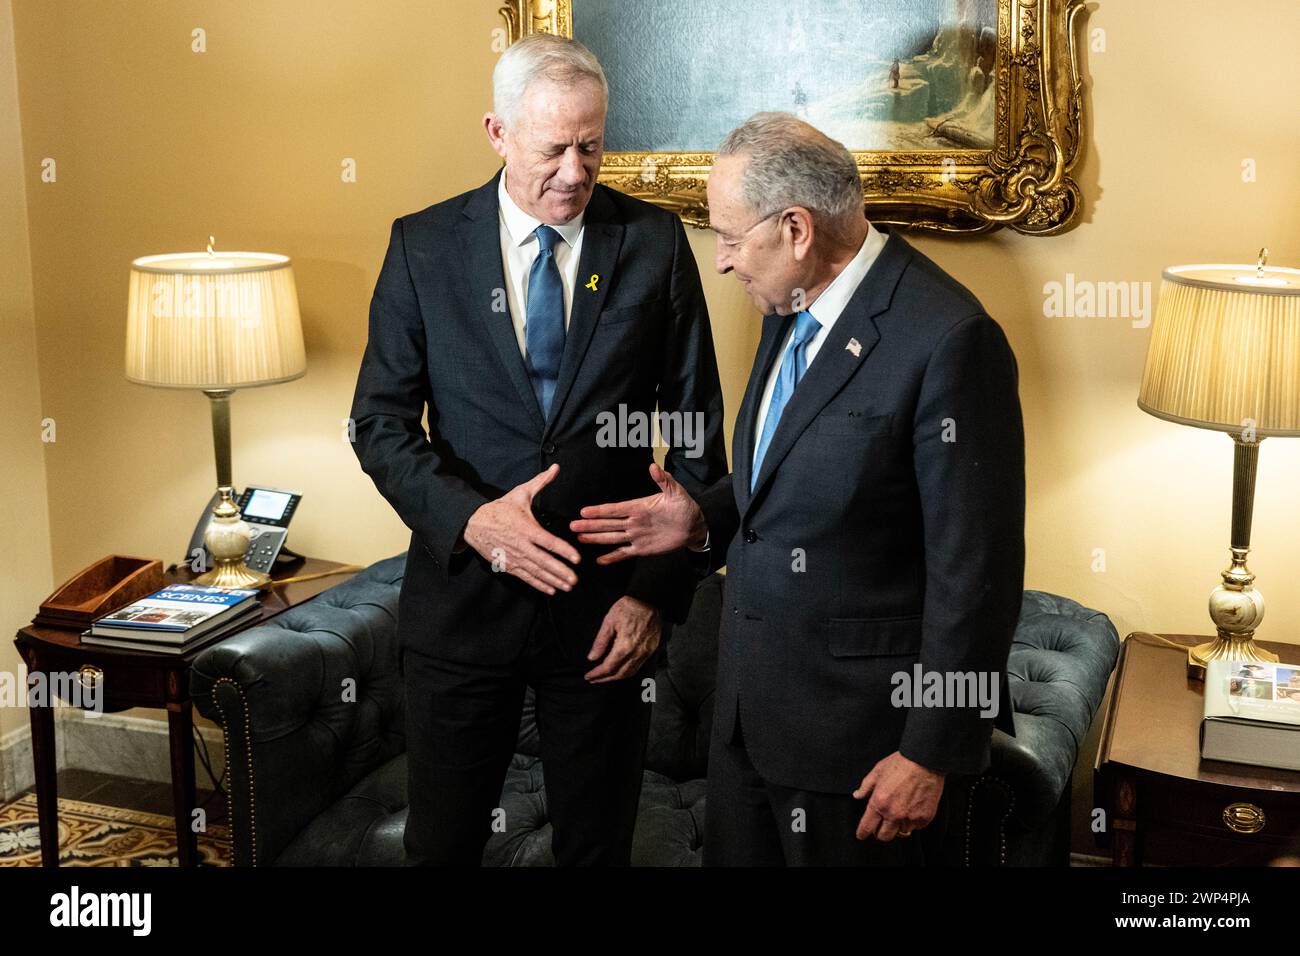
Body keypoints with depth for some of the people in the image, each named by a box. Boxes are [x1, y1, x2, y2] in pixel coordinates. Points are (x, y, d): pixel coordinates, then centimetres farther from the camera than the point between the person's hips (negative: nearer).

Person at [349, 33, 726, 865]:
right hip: (463, 593, 0)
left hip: (606, 607, 0)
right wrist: (471, 517, -18)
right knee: (442, 842, 14)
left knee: (598, 843, 15)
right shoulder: (423, 245, -2)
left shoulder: (655, 243, -2)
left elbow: (698, 432, 0)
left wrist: (659, 588, -6)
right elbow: (381, 421, -2)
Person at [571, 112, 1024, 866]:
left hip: (858, 721, -8)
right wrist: (706, 519, 2)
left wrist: (932, 753, -16)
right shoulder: (794, 306, 5)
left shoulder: (948, 338, -21)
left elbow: (976, 568, -20)